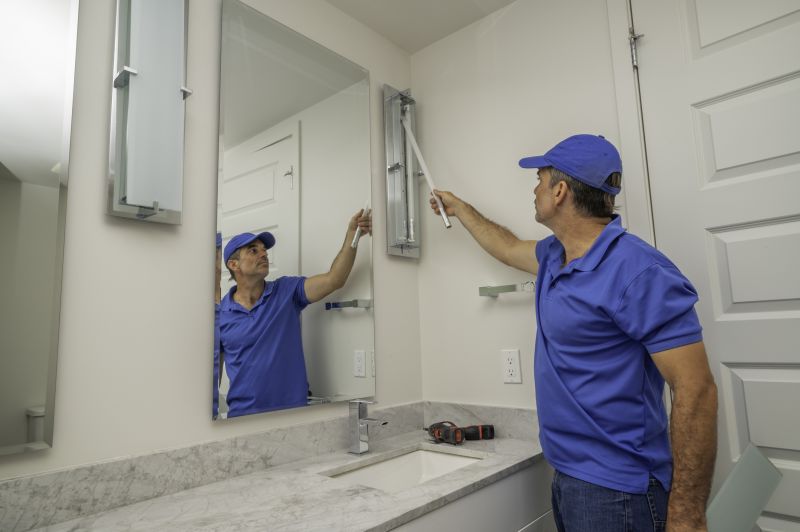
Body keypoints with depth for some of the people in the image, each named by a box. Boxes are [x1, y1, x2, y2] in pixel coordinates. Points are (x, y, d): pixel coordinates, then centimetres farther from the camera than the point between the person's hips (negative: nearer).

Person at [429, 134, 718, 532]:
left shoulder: (639, 271, -22)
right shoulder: (554, 255, 3)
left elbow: (695, 390, -22)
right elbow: (508, 248, 24)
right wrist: (458, 208, 34)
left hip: (614, 488, -8)